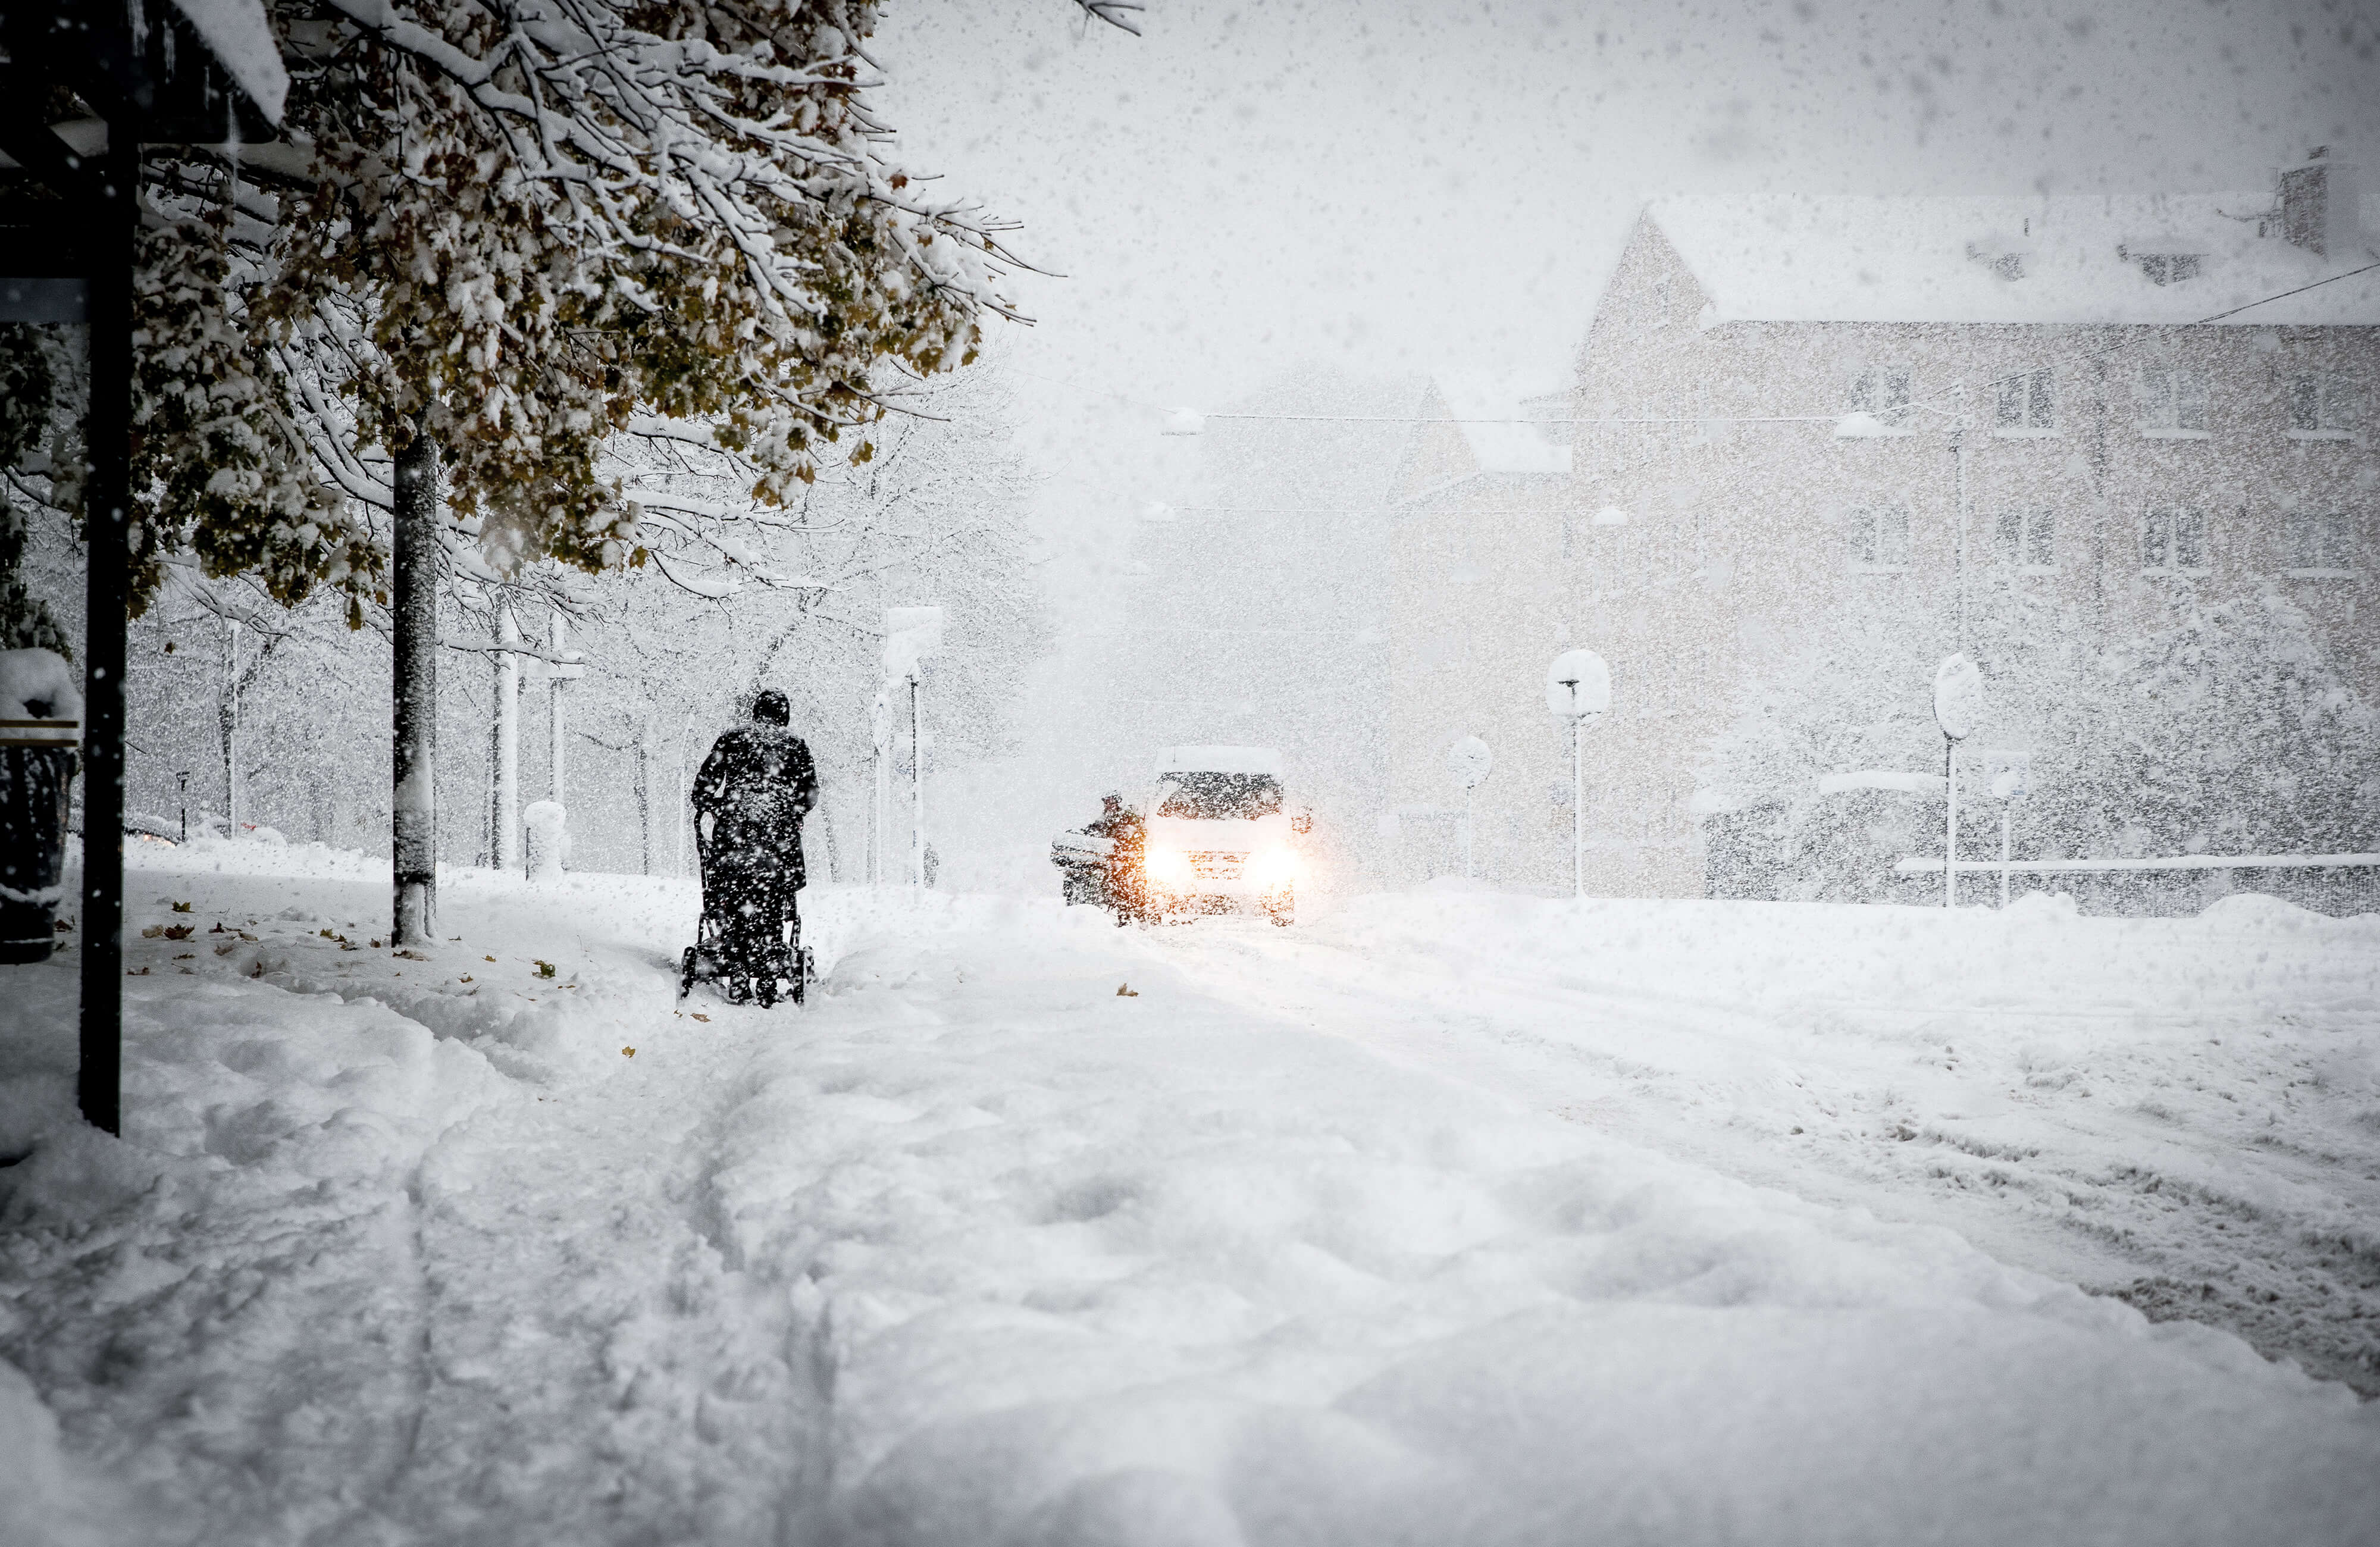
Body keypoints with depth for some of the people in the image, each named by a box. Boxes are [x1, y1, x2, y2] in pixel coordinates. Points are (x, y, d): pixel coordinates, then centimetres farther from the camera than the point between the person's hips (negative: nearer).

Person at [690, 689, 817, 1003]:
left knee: (732, 905, 4)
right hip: (778, 834, 0)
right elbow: (810, 793, 9)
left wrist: (706, 813, 23)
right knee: (772, 907, 3)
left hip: (733, 828, 0)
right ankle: (768, 981, -1)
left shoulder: (732, 738, 11)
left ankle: (737, 979, -1)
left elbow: (705, 784, 8)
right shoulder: (795, 744, 11)